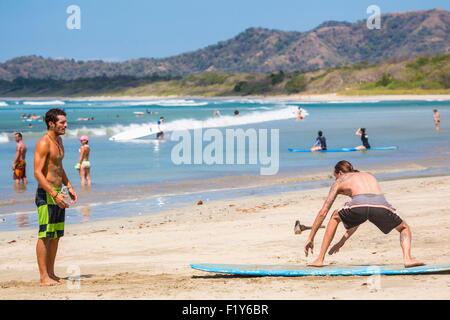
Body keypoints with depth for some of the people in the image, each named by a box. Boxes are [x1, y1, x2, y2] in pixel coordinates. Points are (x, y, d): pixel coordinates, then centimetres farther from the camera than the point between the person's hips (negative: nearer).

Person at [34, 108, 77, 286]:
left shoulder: (58, 140, 14)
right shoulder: (43, 143, -15)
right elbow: (38, 173, -21)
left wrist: (69, 187, 16)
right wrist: (54, 194, -27)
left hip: (57, 194, 9)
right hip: (46, 194, -9)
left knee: (56, 236, 11)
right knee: (44, 236, -6)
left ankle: (51, 273, 18)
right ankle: (44, 277, -5)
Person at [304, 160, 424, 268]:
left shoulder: (339, 182, 32)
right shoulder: (369, 176, 44)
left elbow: (323, 212, 30)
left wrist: (310, 238, 38)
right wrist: (342, 241, 54)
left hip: (359, 204, -2)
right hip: (381, 205, 2)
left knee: (335, 218, 32)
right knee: (404, 228, 30)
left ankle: (320, 259, 26)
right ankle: (407, 258, 1)